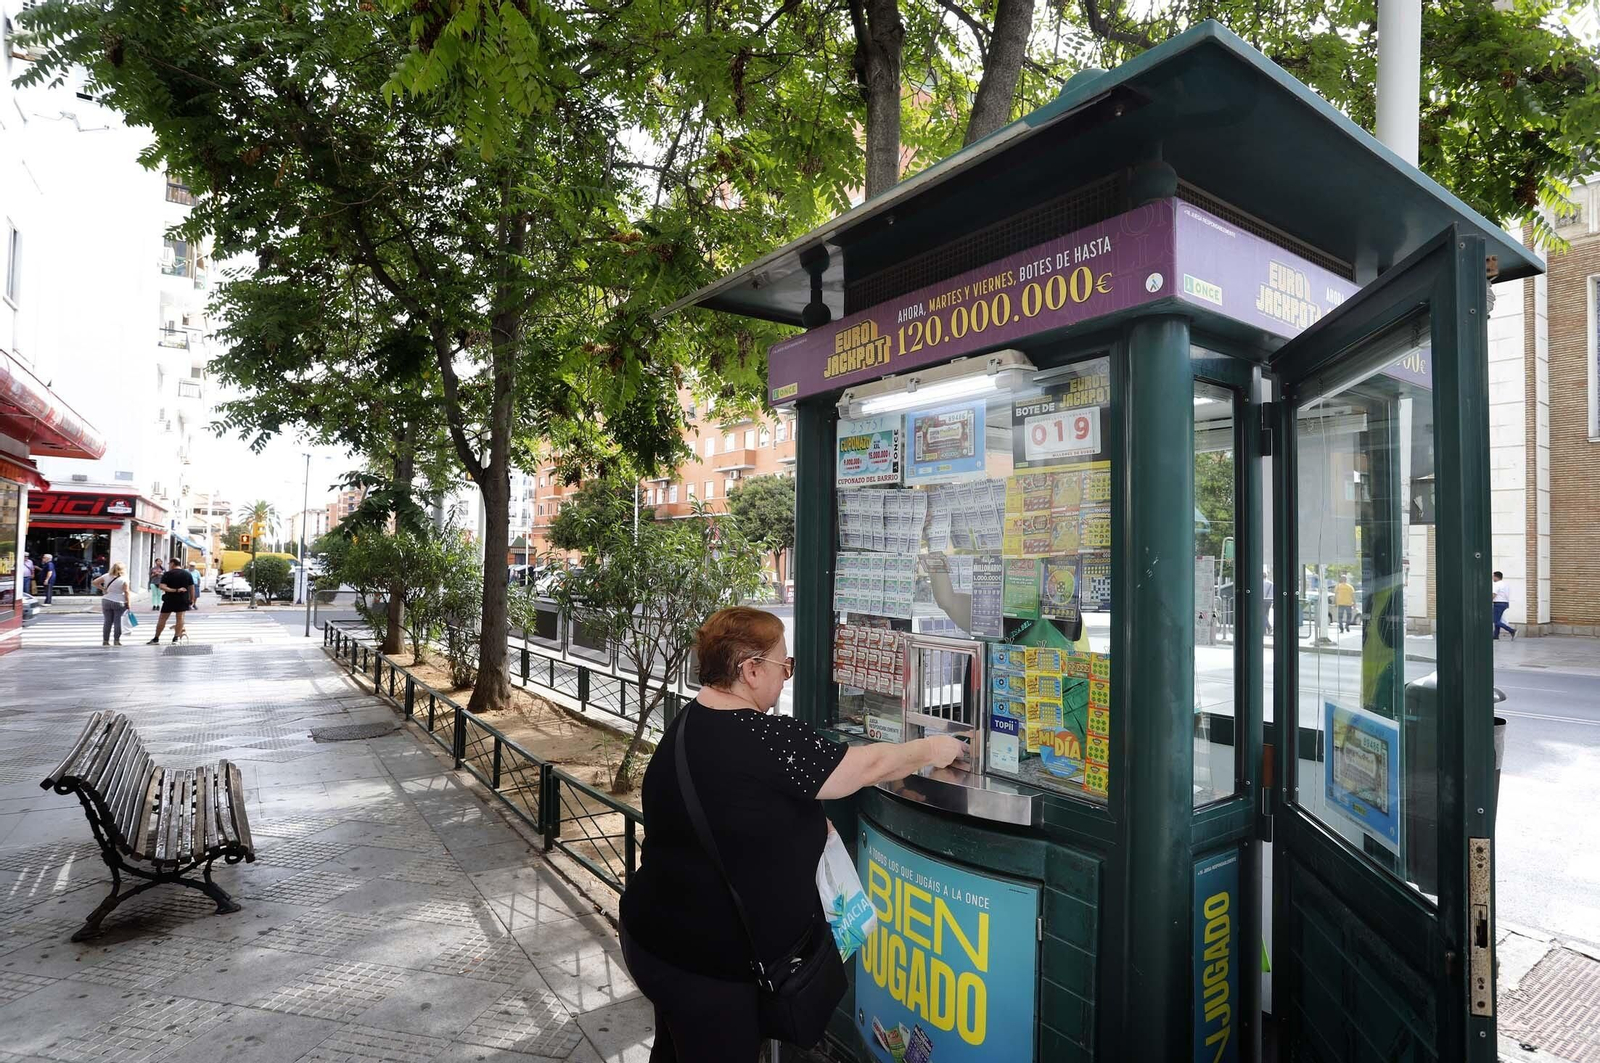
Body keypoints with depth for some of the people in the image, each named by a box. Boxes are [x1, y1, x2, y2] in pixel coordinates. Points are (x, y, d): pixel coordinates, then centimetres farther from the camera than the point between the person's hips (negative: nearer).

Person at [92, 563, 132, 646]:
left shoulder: (107, 576, 1)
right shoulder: (124, 579, -10)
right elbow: (126, 592, -9)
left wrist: (102, 589, 10)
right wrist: (128, 604, -4)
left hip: (106, 601, 3)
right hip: (119, 603, -3)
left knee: (107, 621, 8)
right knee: (117, 621, 1)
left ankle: (105, 640, 12)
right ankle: (117, 640, 3)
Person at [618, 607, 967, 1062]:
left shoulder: (688, 723, 0)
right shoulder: (764, 738, -28)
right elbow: (868, 765, -17)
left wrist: (804, 823, 3)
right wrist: (935, 748, -1)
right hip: (705, 966, -9)